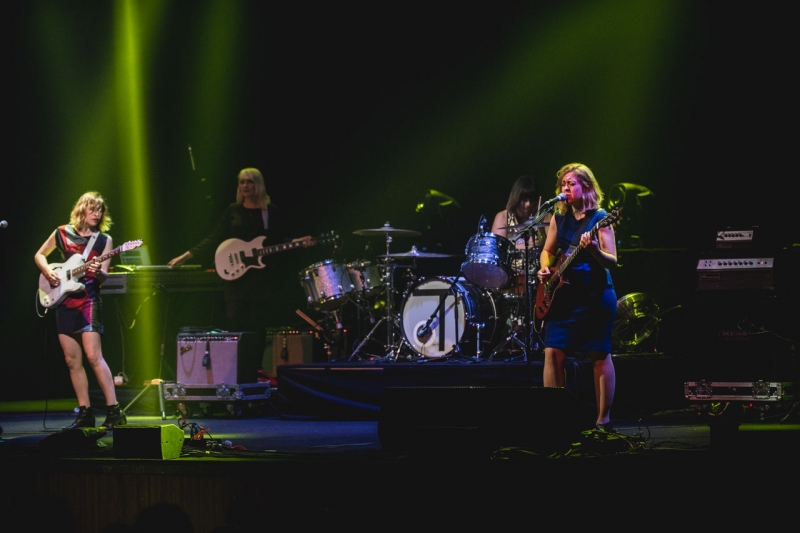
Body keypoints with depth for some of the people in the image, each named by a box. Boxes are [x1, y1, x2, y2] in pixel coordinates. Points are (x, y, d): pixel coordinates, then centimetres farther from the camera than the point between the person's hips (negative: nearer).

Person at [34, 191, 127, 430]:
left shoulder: (104, 239, 4)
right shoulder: (62, 233, 8)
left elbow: (104, 276, -2)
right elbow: (39, 255, 19)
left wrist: (98, 272, -25)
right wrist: (48, 272, 0)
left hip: (88, 300, -4)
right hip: (64, 301, 4)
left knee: (94, 356, -15)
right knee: (72, 360, 4)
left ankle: (113, 410, -15)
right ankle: (85, 413, 9)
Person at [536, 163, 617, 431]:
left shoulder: (599, 218, -7)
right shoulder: (559, 217, 10)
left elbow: (612, 261, -11)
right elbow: (548, 250, 20)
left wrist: (594, 250, -30)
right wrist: (545, 268, 0)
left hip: (595, 295, -6)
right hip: (563, 293, 6)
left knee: (600, 356, -2)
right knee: (553, 352, -1)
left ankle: (603, 420, 1)